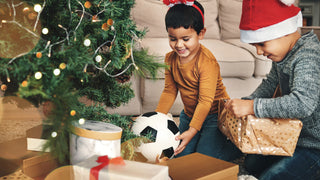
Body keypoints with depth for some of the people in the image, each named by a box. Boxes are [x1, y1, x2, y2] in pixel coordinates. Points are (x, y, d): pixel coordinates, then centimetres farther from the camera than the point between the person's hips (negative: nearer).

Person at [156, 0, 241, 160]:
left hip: (214, 115, -6)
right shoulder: (170, 59, -3)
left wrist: (192, 130, -33)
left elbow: (206, 100, -27)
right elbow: (169, 91, 6)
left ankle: (234, 146, 11)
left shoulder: (207, 61, -25)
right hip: (189, 114, 7)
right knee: (181, 156, -4)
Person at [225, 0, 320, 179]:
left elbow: (302, 104, -42)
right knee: (252, 163, 17)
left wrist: (252, 107, -39)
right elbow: (270, 83, 18)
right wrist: (247, 101, -1)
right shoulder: (283, 54, 1)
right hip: (294, 135, 10)